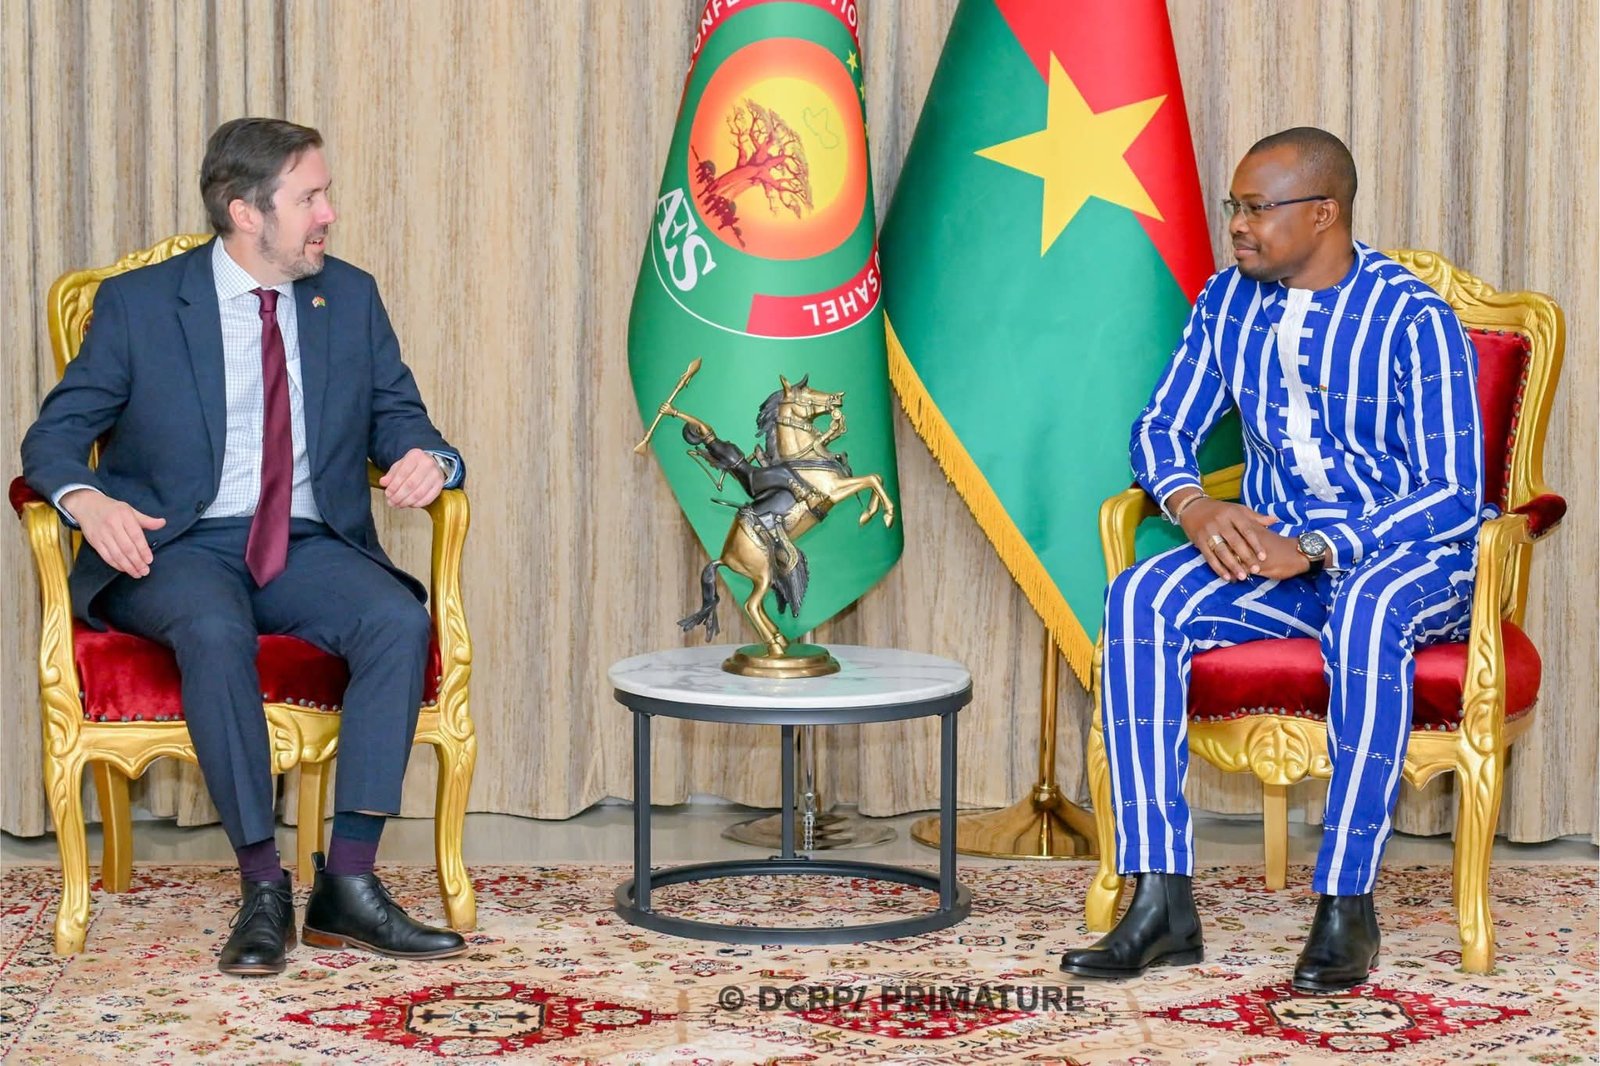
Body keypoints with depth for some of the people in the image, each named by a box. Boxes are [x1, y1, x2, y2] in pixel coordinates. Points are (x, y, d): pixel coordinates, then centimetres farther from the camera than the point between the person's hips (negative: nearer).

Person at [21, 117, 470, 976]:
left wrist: (428, 459, -13)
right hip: (180, 550, -3)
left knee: (399, 619, -29)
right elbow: (54, 436, 0)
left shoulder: (350, 298, 12)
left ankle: (348, 883, -26)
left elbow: (398, 416, 13)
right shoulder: (138, 304, 2)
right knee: (214, 632, -37)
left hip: (310, 548, 3)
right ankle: (262, 888, -28)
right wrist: (85, 500, -24)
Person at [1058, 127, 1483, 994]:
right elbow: (1162, 429, 11)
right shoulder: (1228, 301, 6)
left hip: (1415, 556, -5)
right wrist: (1194, 506, -13)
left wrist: (1317, 550, -28)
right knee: (1140, 598, -24)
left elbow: (1453, 495, -16)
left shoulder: (1413, 320, -12)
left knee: (1365, 609, -41)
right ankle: (1162, 901, -29)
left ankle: (1346, 900, -33)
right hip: (1274, 550, 5)